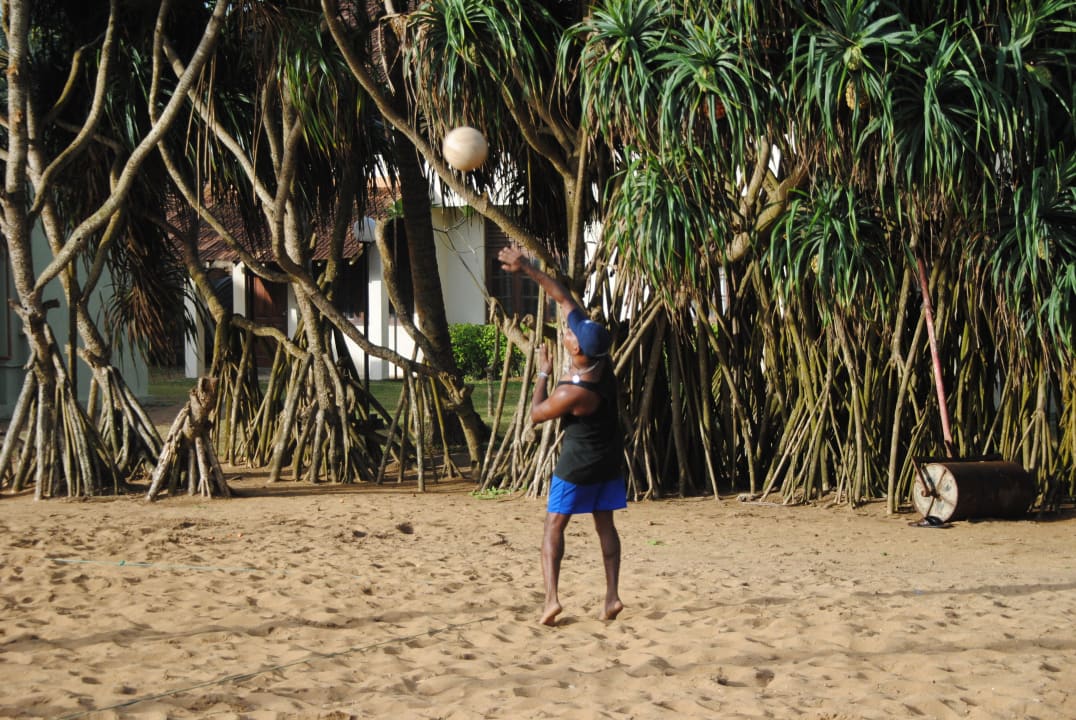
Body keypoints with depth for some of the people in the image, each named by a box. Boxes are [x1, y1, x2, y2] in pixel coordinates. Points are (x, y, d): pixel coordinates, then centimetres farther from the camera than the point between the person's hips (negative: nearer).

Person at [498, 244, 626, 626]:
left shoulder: (573, 392, -30)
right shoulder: (599, 353, -13)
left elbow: (536, 413, -9)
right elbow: (563, 296, -6)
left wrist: (543, 372, -2)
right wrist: (527, 268, -5)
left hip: (578, 464, -7)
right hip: (610, 458, 7)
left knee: (554, 526, 1)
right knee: (605, 525, 13)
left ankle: (551, 598, -7)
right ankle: (612, 595, 10)